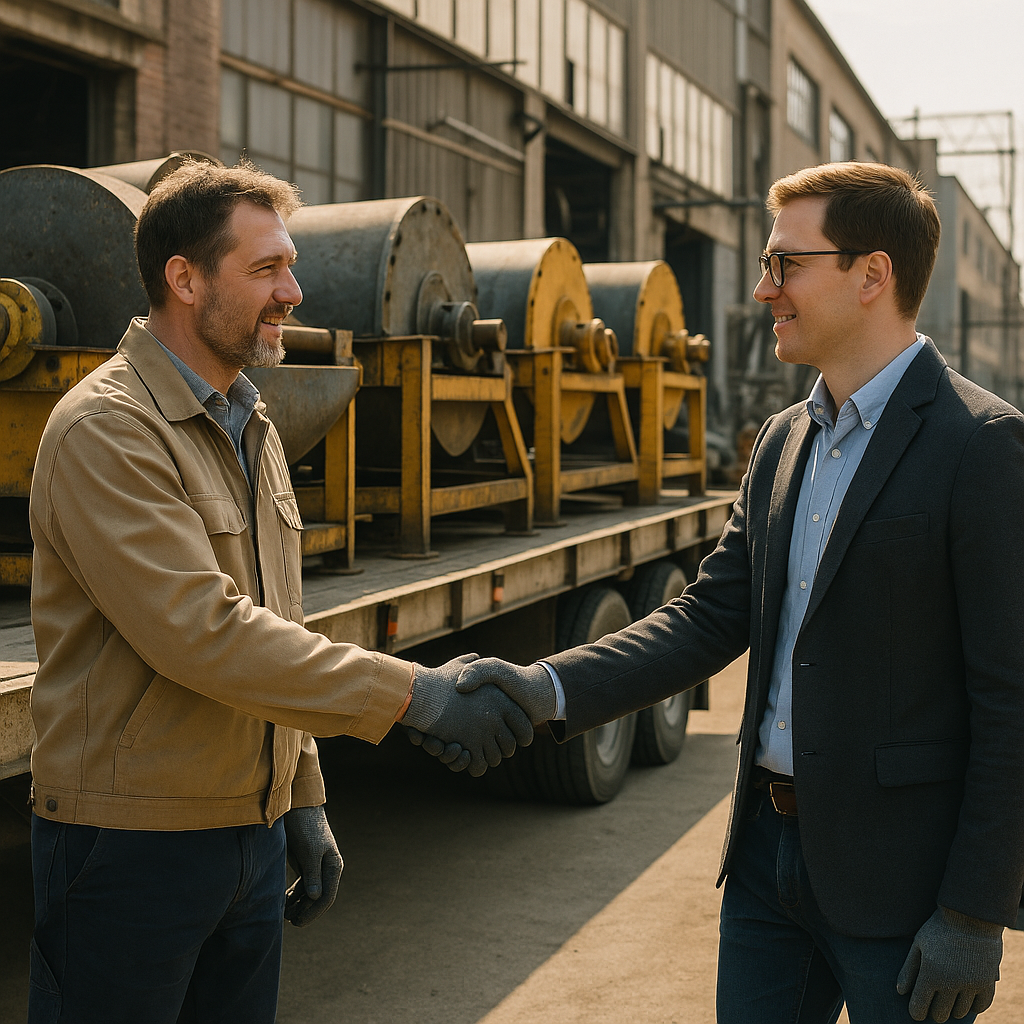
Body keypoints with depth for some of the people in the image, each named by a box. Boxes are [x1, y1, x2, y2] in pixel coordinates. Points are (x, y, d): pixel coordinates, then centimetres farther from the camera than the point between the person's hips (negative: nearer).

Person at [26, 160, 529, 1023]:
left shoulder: (250, 428, 13)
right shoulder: (106, 432, -17)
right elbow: (203, 635, -26)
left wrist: (305, 799, 16)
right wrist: (416, 695, -26)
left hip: (252, 836, 8)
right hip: (133, 845, -8)